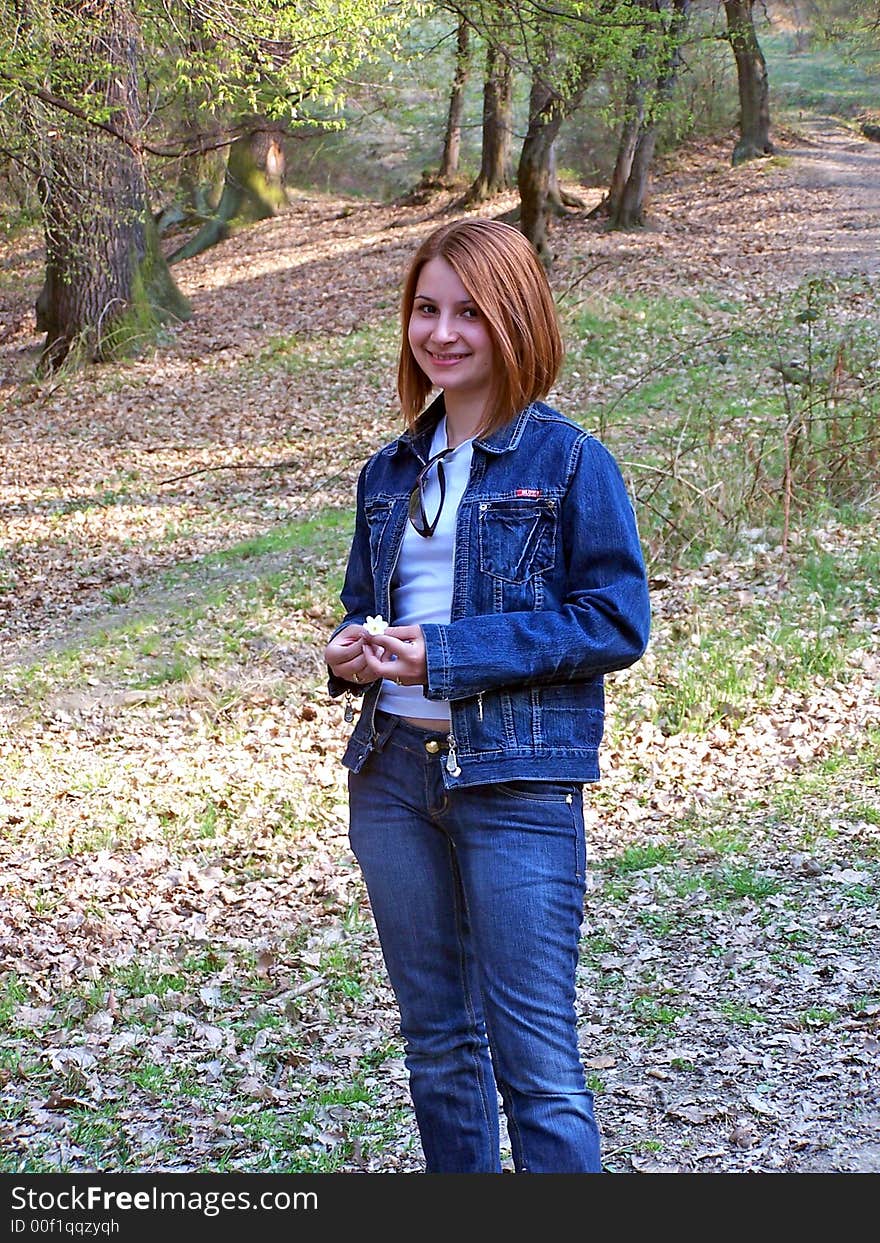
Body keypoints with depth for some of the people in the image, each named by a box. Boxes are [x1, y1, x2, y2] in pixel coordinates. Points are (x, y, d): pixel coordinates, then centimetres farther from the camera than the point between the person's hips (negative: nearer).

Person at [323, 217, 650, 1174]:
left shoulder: (569, 462, -6)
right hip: (393, 772, 6)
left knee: (536, 1061, -4)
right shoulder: (392, 471, 12)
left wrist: (449, 654, -18)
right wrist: (352, 653, -3)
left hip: (518, 782, -6)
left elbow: (617, 621, -11)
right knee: (437, 1041, 16)